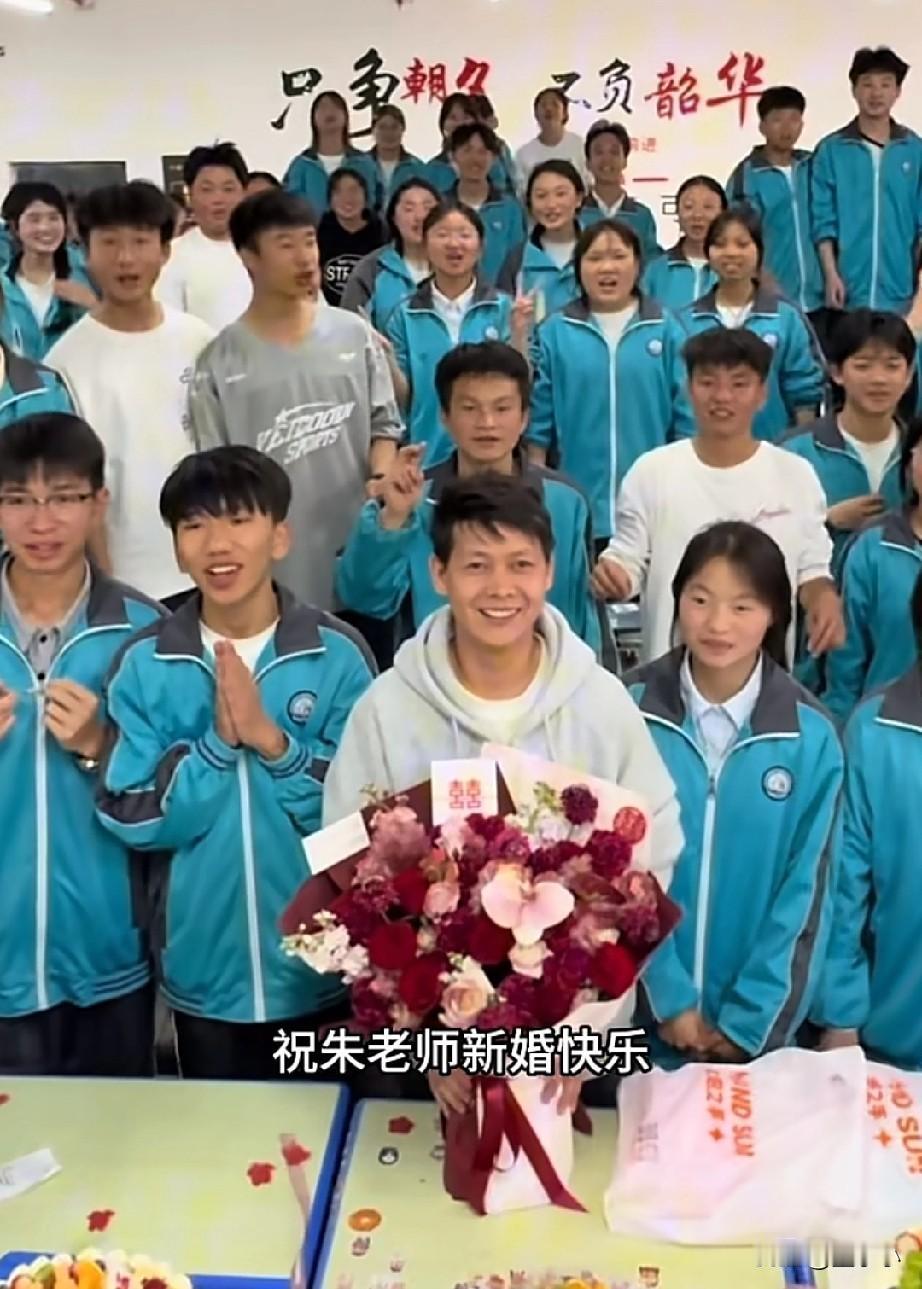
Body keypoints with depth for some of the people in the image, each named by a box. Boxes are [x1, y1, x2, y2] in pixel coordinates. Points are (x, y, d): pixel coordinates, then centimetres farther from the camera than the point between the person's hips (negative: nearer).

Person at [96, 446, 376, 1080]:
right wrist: (216, 743, -22)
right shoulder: (146, 664, -7)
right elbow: (131, 819, -7)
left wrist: (273, 742, -24)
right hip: (204, 974, 1)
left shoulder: (338, 652, -11)